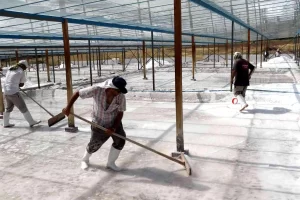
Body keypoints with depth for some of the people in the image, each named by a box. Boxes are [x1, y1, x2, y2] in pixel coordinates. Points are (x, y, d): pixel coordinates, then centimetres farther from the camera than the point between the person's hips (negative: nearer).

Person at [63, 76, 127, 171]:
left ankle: (111, 163, 11)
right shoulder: (97, 90, -31)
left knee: (120, 140, -10)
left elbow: (120, 113, -16)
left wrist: (113, 128, -25)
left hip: (114, 121, 2)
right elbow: (77, 93, -21)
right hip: (99, 122, -2)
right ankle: (85, 159, 40)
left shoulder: (121, 96, -24)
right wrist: (68, 107, -19)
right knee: (94, 144, 7)